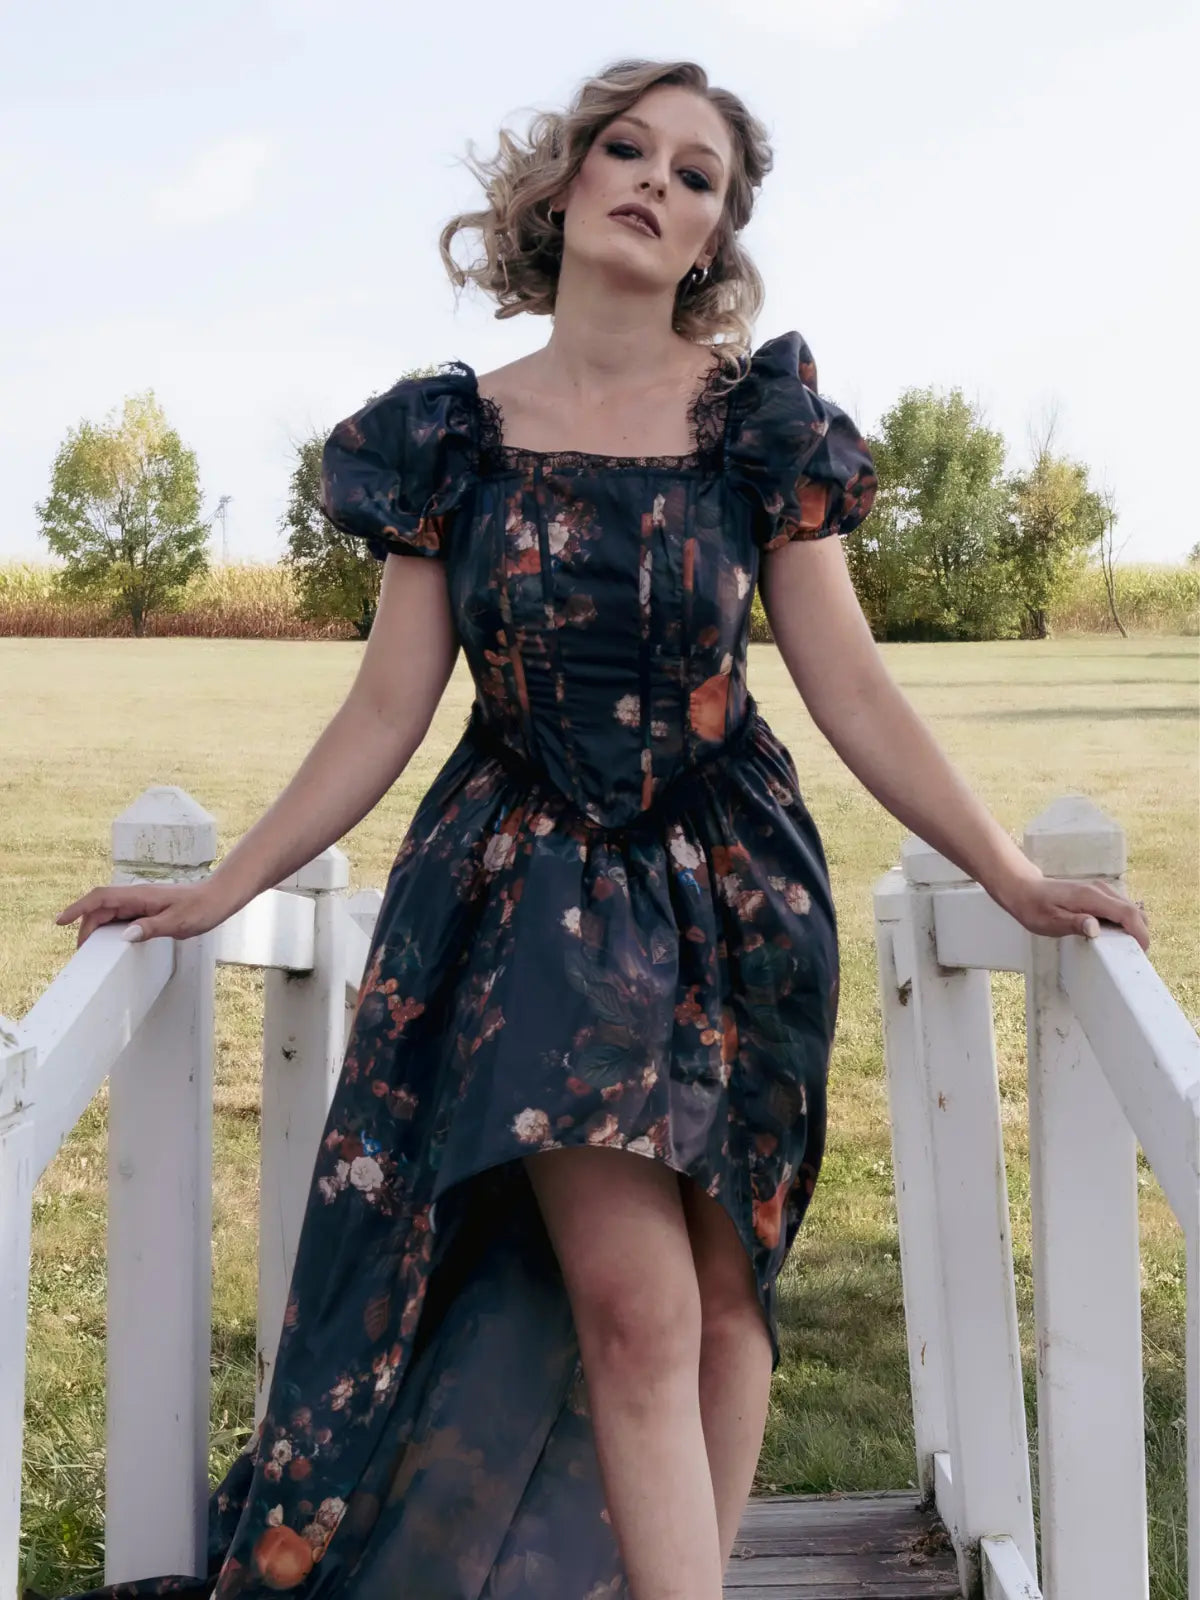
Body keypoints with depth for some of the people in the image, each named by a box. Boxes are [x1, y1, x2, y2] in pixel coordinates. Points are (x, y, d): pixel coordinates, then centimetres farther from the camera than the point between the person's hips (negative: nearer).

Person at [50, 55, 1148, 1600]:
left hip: (734, 896, 1)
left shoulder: (758, 415, 2)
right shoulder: (451, 433, 2)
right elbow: (385, 712, 4)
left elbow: (851, 688, 1)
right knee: (633, 1304, -12)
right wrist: (221, 888, 0)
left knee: (720, 1292, 2)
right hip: (534, 894, -1)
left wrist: (1012, 878, -4)